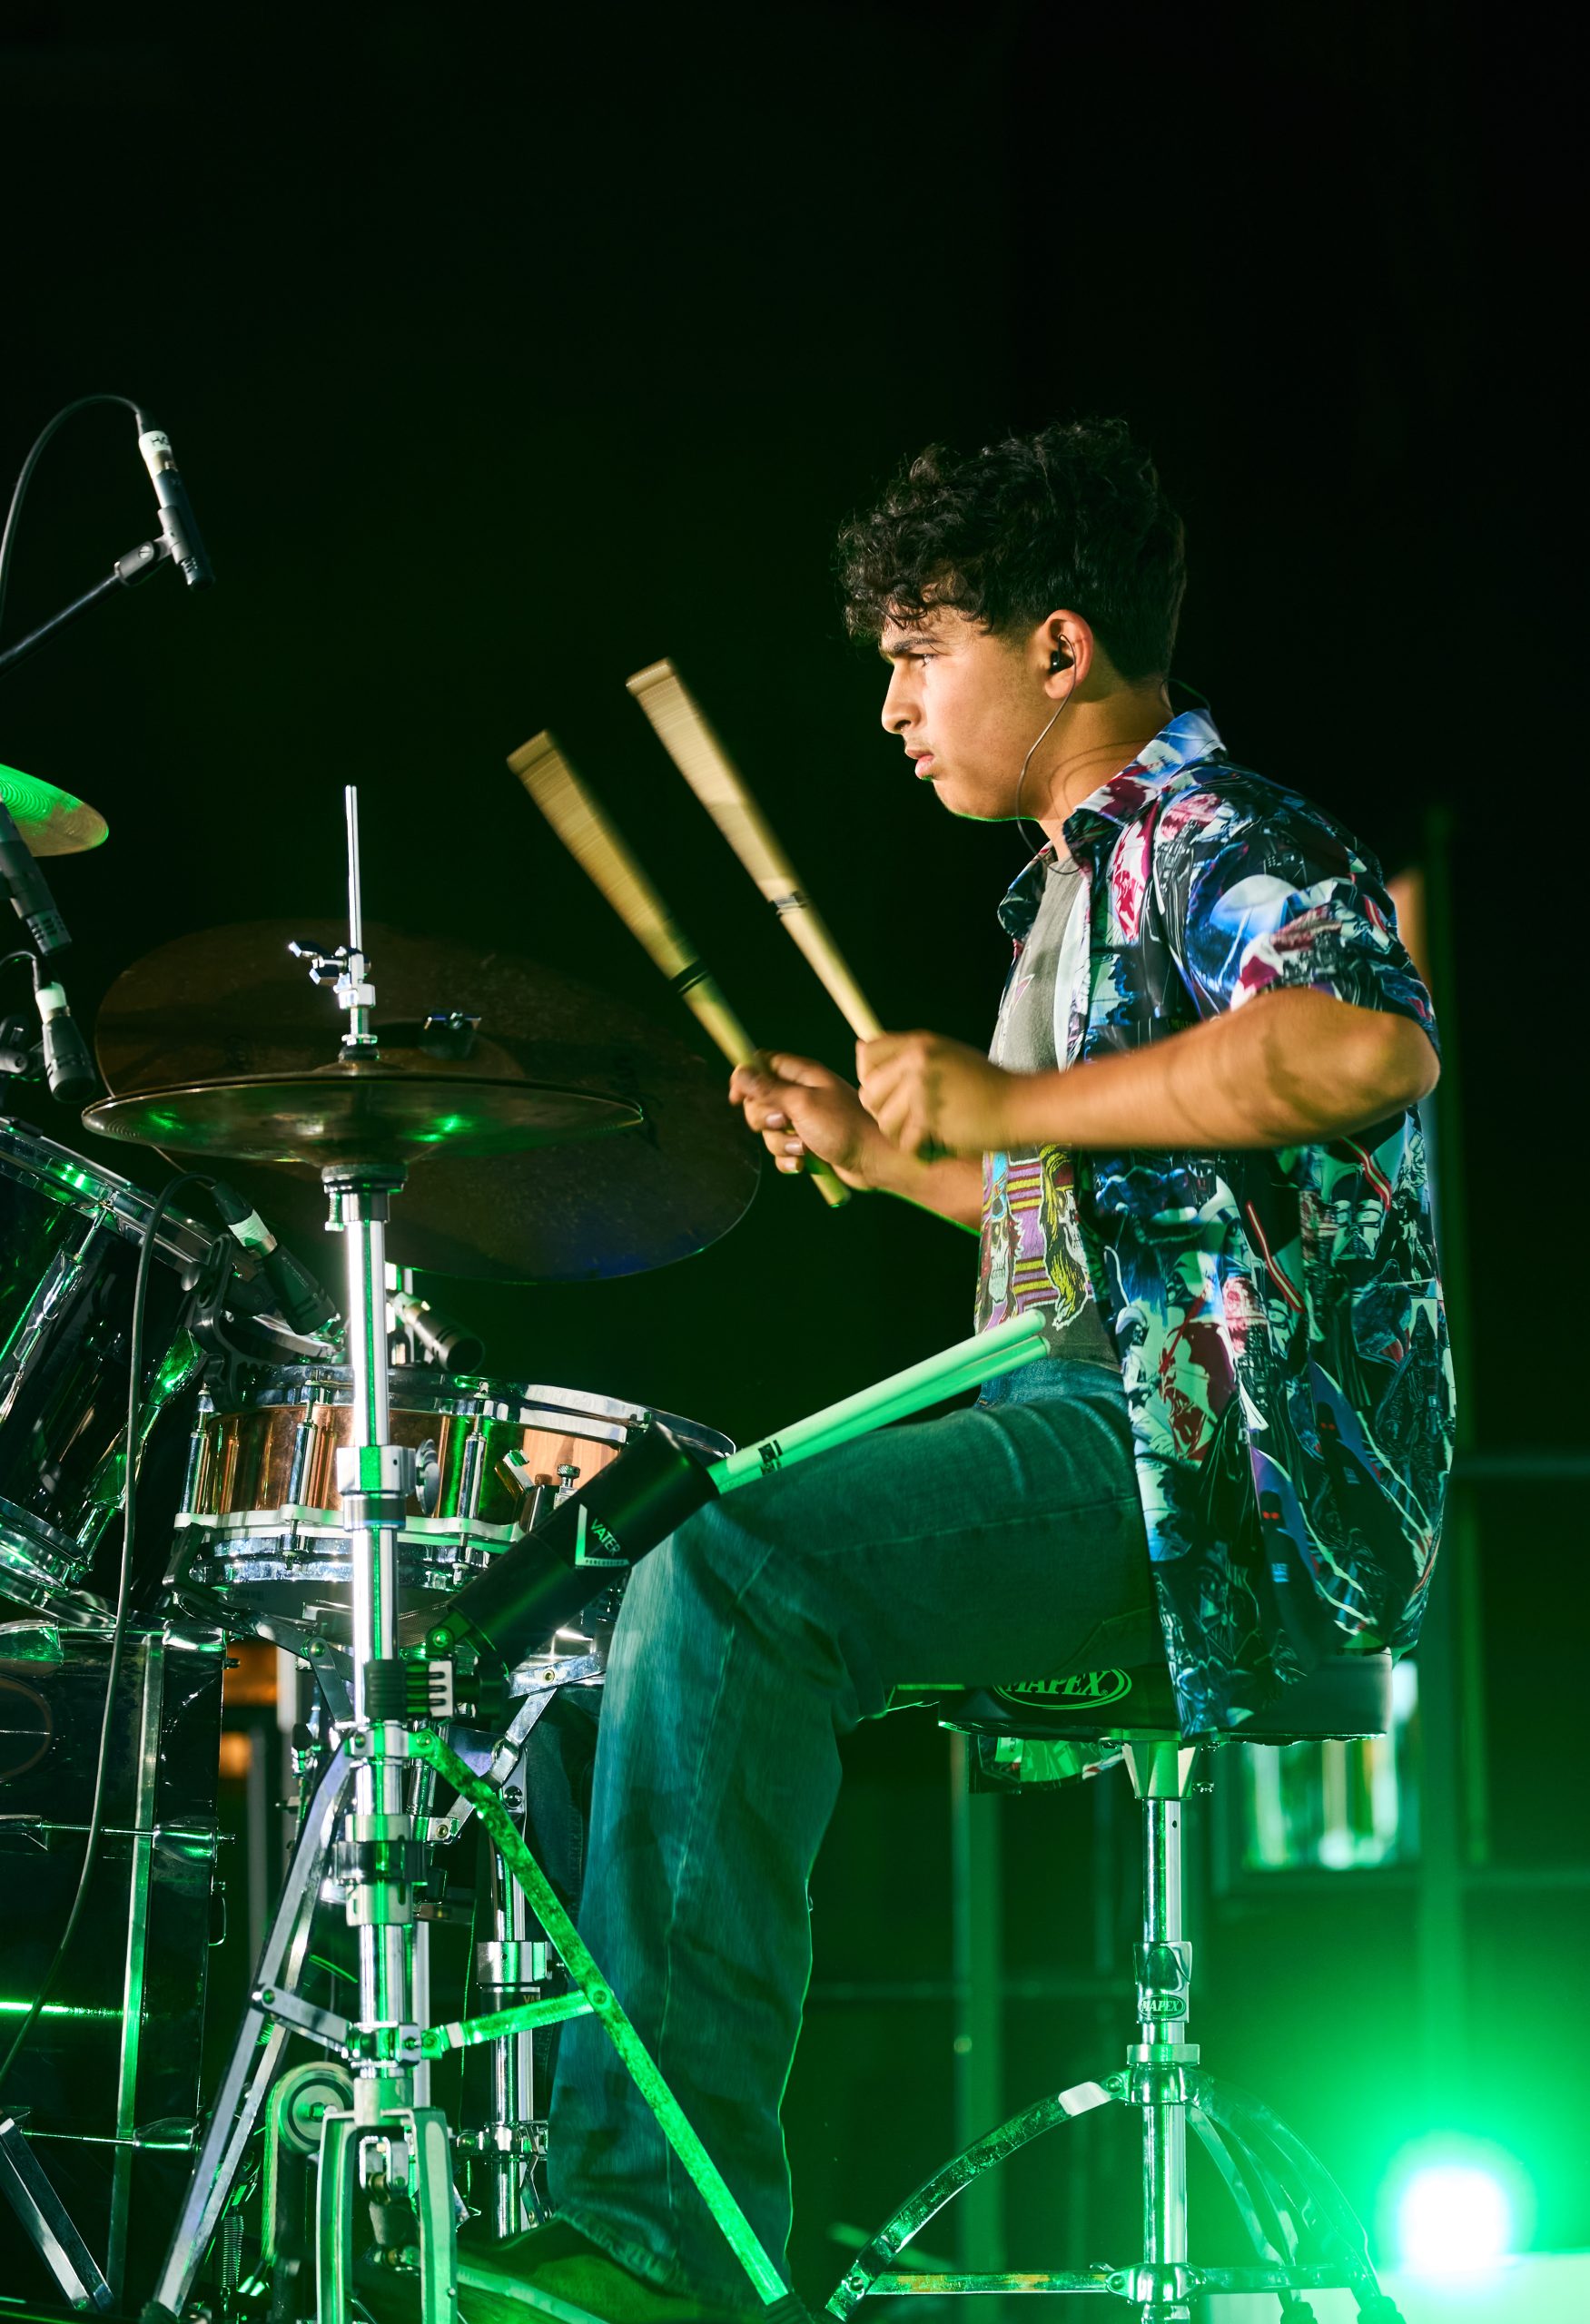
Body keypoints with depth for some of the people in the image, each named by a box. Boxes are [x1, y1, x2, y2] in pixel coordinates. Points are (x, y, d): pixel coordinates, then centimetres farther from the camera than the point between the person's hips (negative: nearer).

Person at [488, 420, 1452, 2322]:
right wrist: (891, 1150, 23)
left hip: (1227, 1463, -11)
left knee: (730, 1570, -29)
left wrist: (1010, 1104, -26)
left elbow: (1369, 1044, -31)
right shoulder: (1080, 879, 25)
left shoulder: (1223, 845, -7)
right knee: (674, 1597, 12)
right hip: (1088, 1434, 11)